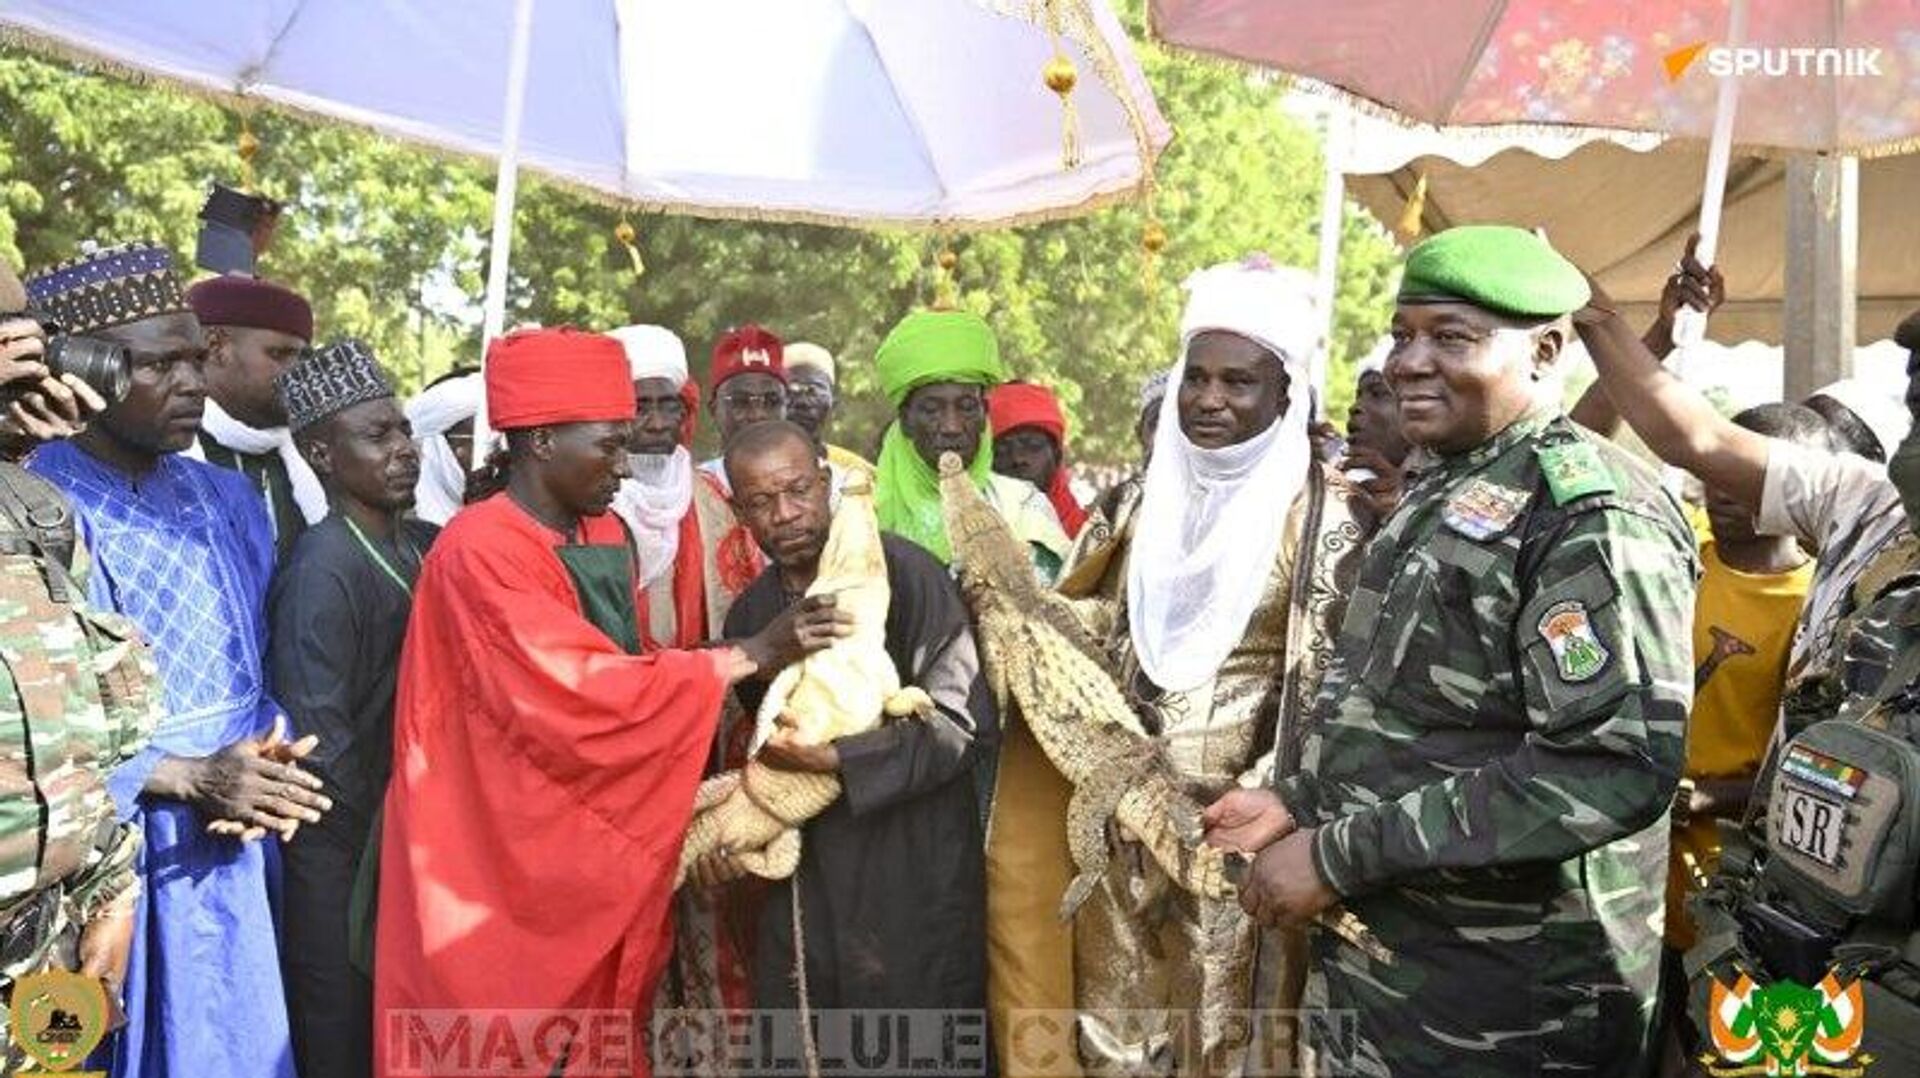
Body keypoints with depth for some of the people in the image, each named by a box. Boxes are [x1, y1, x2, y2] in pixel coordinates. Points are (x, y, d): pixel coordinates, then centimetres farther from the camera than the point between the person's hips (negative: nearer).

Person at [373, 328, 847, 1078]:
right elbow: (582, 693, -25)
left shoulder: (606, 535, 5)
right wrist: (750, 654, -23)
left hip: (592, 845, 7)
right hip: (503, 864, -7)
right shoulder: (481, 552, -19)